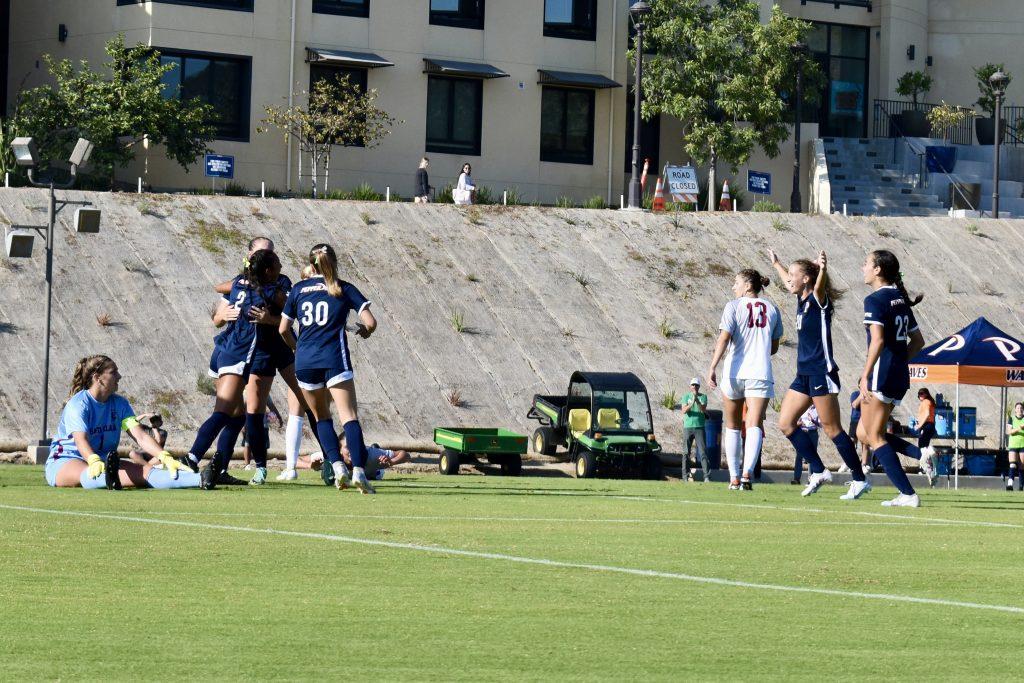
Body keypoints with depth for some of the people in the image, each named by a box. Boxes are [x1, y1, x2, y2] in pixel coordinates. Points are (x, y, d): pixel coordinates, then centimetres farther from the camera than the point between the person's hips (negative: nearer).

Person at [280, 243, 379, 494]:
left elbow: (283, 329, 12)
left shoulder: (299, 289, 11)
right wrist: (364, 331, 22)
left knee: (321, 417, 17)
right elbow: (370, 322, -1)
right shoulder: (344, 289, 6)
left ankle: (336, 465, -1)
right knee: (349, 417, -7)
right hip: (334, 359, -2)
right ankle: (359, 470, -24)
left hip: (305, 361, 2)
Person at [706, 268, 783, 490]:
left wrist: (712, 367, -17)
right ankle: (747, 473, -28)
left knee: (733, 427, 12)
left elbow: (724, 339, -12)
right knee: (754, 426, -9)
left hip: (734, 374, -1)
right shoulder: (772, 309, 11)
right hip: (760, 374, 1)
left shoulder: (734, 306, 0)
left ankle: (734, 478, 12)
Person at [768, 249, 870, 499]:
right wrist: (776, 263, 51)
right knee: (786, 423, 6)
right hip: (804, 374, 9)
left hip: (821, 373, -9)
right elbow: (789, 281, 35)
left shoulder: (818, 299, -11)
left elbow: (820, 286, -35)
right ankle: (818, 472, 11)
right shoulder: (802, 300, 13)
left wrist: (823, 269, -56)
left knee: (832, 430, -8)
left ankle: (859, 480, -2)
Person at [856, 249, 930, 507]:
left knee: (874, 437, -1)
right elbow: (918, 341, 19)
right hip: (901, 376, 9)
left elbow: (877, 340, -22)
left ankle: (908, 494, -8)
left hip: (881, 376, -8)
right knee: (863, 433, 15)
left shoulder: (875, 300, -11)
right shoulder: (901, 300, 14)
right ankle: (921, 454, 1)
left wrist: (865, 376, -21)